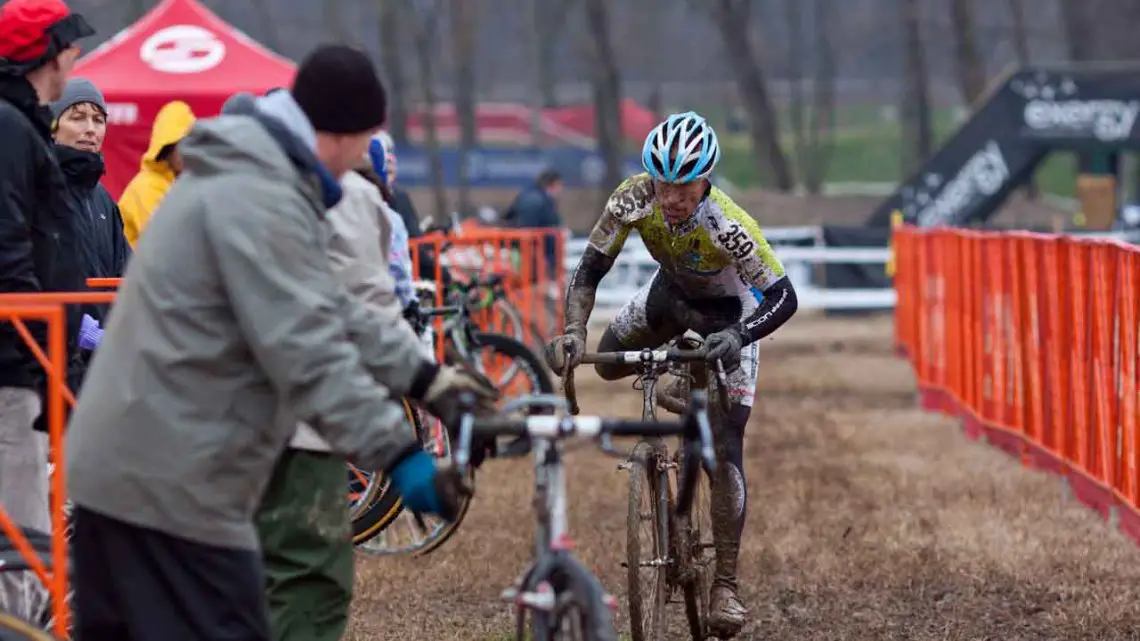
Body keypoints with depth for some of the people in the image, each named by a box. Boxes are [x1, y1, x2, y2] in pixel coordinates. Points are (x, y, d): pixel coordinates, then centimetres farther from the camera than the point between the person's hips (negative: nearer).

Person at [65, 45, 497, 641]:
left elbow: (328, 311, 21)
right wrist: (398, 454, -28)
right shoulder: (258, 200, -19)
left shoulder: (242, 177, 17)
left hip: (120, 465, 11)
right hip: (170, 482, -11)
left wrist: (425, 378, 17)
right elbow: (306, 350, -26)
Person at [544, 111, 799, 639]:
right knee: (609, 362, -8)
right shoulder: (633, 199, -31)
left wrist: (738, 337, -56)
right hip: (673, 290, 5)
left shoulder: (728, 225, -40)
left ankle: (726, 585, -11)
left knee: (726, 448, -14)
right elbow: (590, 269, -25)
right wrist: (572, 331, -41)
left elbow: (784, 298, -39)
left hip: (731, 309, -5)